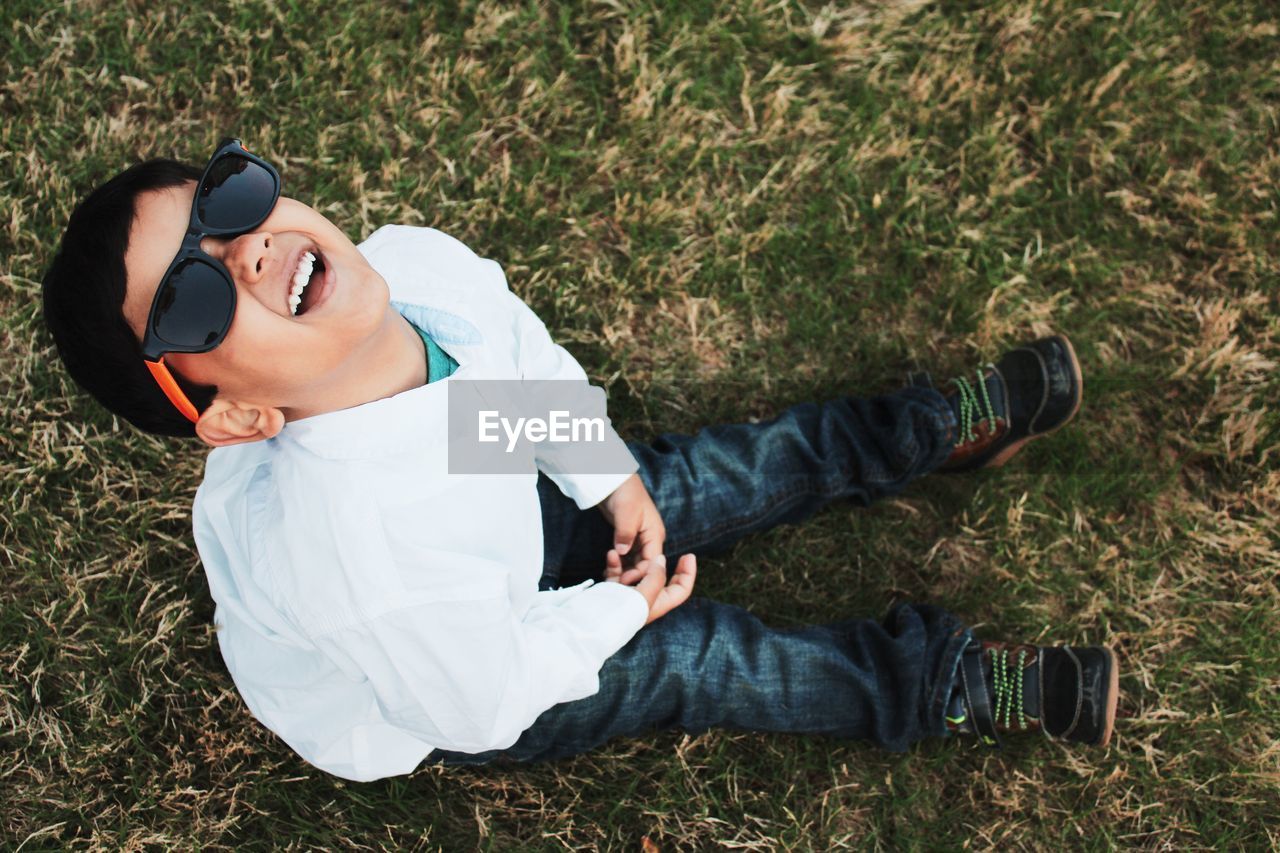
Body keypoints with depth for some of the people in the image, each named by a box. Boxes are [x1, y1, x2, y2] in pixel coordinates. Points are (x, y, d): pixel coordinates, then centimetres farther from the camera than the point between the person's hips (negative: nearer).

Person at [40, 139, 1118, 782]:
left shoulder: (416, 261, -29)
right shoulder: (349, 552, -48)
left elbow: (535, 367, -4)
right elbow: (482, 702, -29)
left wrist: (613, 480, -3)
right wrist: (620, 610, -15)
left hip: (511, 514, 6)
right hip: (432, 698, -5)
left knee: (734, 472, 3)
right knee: (696, 657, -11)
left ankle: (938, 427, 25)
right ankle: (949, 684, 9)